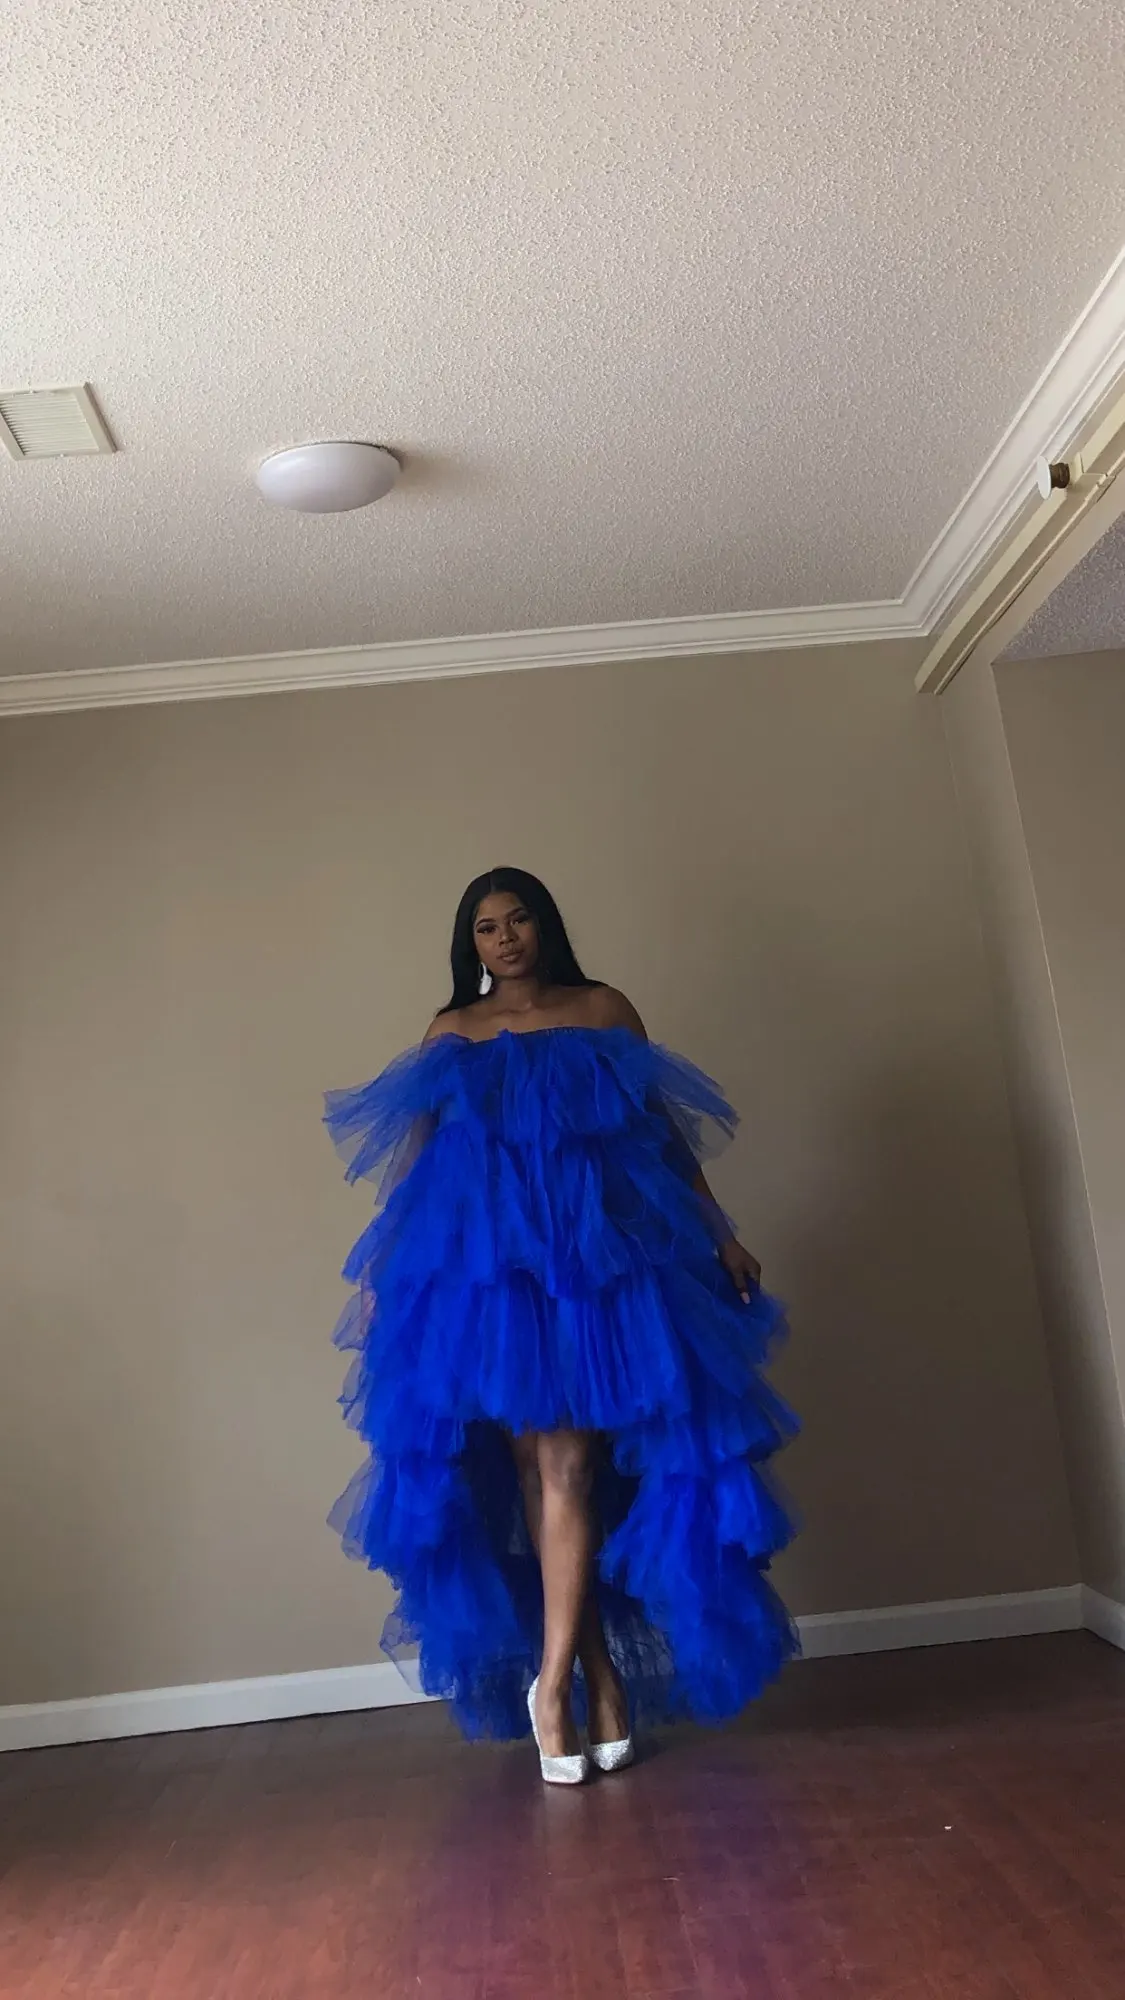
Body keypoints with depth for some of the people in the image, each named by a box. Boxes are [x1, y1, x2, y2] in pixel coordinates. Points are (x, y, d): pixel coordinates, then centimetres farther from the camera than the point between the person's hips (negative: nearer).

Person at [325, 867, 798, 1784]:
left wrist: (720, 1233, 7)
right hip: (485, 1265, 1)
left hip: (601, 1253, 0)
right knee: (538, 1463, 1)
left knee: (569, 1462, -5)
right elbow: (415, 1159, 11)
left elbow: (667, 1131, 11)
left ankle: (554, 1678, 4)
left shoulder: (603, 1010, 11)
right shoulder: (449, 1035, 13)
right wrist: (380, 1265, 6)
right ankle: (600, 1670, 13)